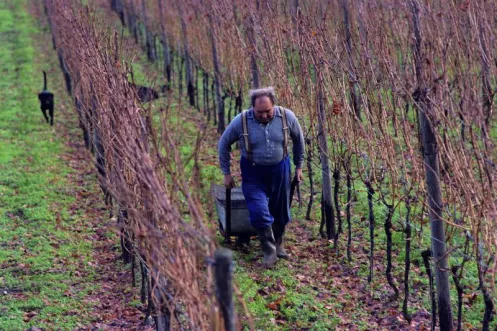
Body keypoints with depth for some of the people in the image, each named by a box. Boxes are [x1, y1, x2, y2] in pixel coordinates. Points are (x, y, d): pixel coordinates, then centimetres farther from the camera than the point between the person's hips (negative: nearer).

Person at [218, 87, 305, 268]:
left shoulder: (287, 117, -14)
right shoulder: (241, 121, -19)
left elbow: (298, 140, 5)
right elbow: (224, 144, -3)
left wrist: (299, 166, 10)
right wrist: (226, 173, 0)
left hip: (279, 169, 2)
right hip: (253, 172, -2)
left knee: (280, 211, 12)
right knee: (259, 212, -12)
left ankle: (278, 245, 36)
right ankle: (269, 252, 4)